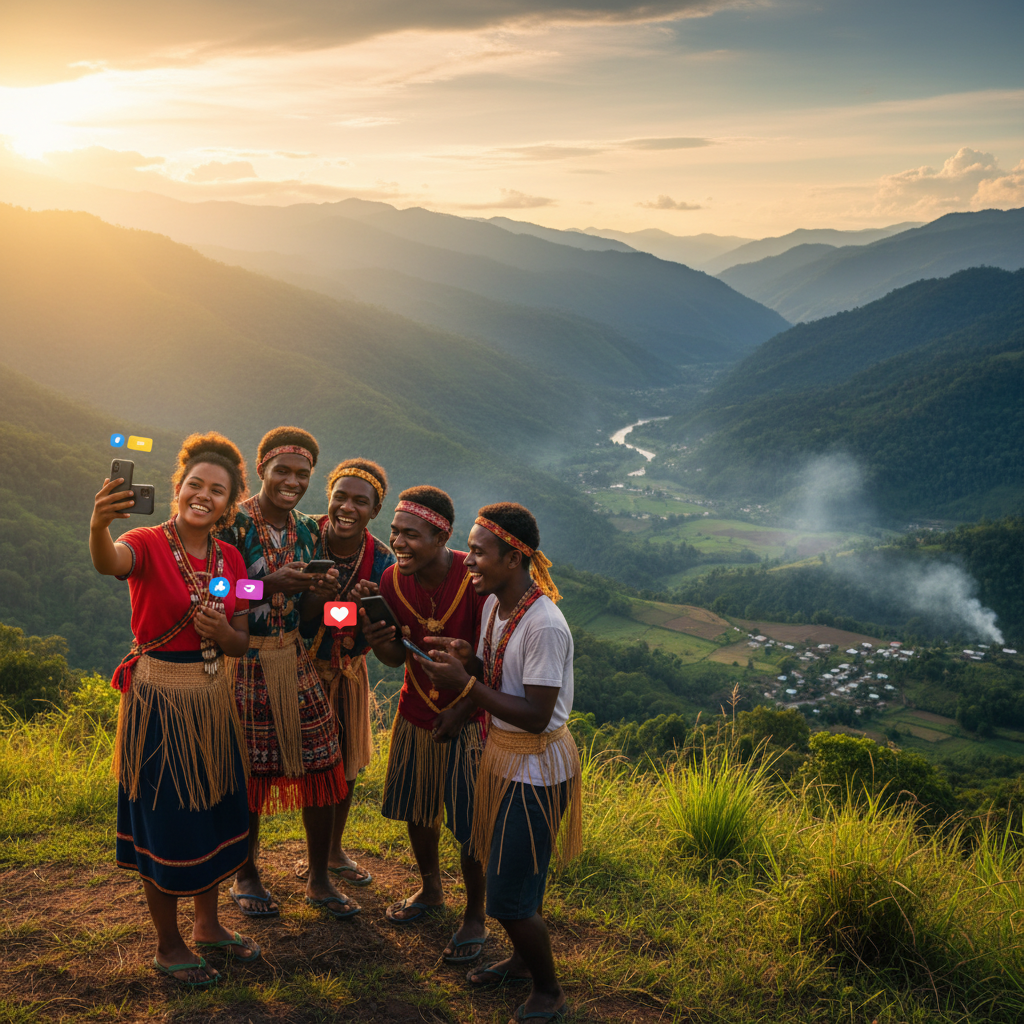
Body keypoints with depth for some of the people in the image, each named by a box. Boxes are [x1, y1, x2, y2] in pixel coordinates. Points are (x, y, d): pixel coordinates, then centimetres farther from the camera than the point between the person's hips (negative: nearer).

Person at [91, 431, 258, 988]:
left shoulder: (231, 559, 4)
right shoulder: (148, 544, -13)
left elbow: (241, 643, 7)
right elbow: (109, 562, -38)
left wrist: (220, 631, -16)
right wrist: (98, 524, -61)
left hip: (212, 698, 6)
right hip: (158, 698, -6)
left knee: (214, 815, 16)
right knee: (166, 825, 5)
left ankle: (208, 925, 37)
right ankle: (168, 946, 24)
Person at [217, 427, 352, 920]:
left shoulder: (308, 529, 7)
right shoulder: (233, 524, -11)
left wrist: (320, 589, -9)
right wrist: (269, 584, -27)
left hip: (295, 659, 5)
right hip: (244, 662, -5)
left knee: (320, 766, 5)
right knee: (249, 773, 4)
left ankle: (319, 880, 21)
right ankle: (245, 877, 26)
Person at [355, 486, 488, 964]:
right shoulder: (392, 579, -9)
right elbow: (399, 658, -2)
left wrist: (460, 710, -18)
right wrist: (380, 642, -24)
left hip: (467, 716, -5)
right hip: (416, 710, 5)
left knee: (470, 823, 2)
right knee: (416, 808, 20)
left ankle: (475, 917, 24)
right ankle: (430, 889, 45)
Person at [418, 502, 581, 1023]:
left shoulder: (545, 627, -27)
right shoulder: (494, 603, 0)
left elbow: (535, 716, -28)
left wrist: (466, 684, -26)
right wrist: (468, 660, -9)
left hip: (536, 769, -8)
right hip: (502, 755, 8)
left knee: (510, 897, 1)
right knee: (505, 868, 23)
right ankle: (523, 959, 46)